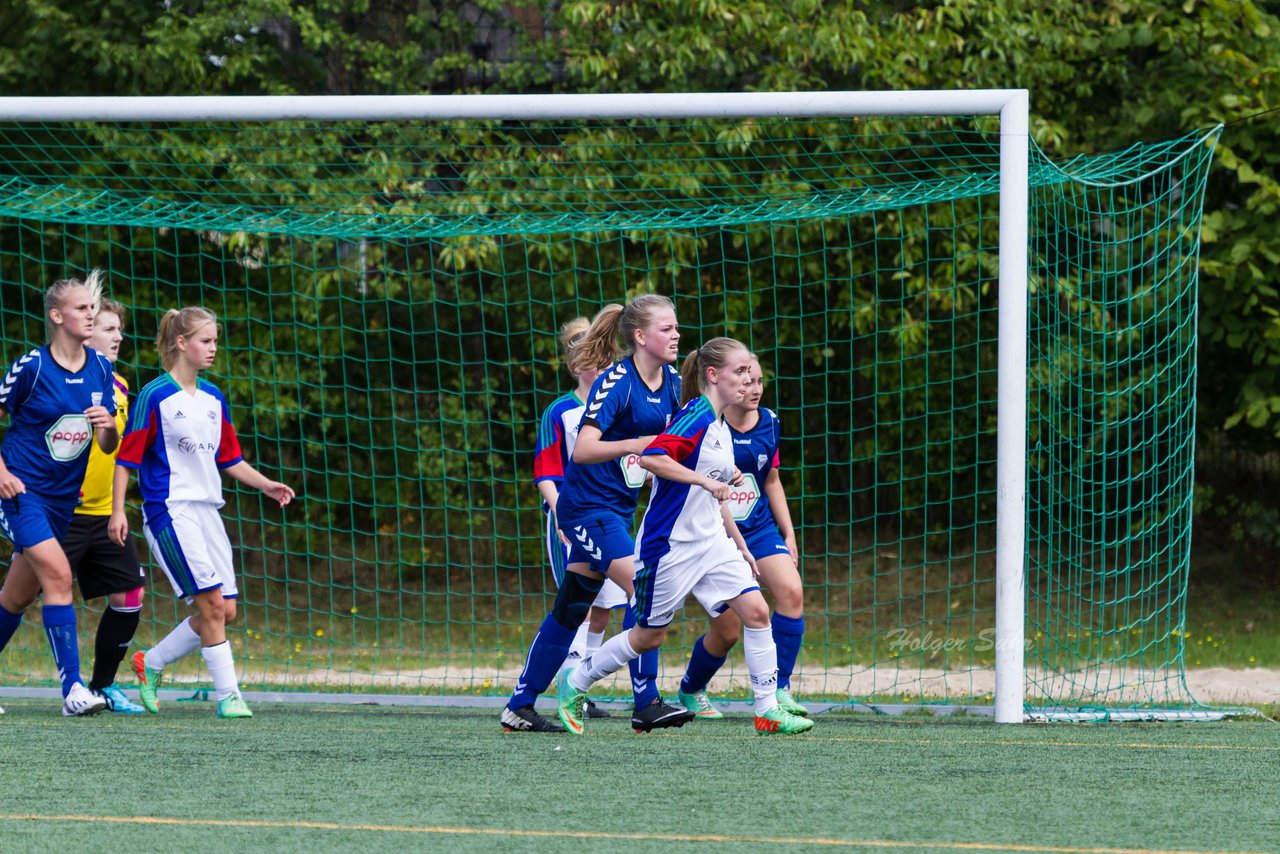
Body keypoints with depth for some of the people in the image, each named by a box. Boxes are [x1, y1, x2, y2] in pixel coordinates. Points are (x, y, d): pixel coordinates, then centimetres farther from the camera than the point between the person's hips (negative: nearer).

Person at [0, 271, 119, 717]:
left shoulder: (100, 369, 4)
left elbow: (107, 446, 7)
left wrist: (108, 426, -16)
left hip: (63, 497, 6)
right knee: (58, 574, -21)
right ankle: (72, 688, -22)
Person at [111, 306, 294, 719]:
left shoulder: (213, 398, 14)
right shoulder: (155, 396, -7)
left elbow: (229, 459, 22)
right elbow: (127, 457, -6)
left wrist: (265, 484, 9)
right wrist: (117, 511, -11)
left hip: (206, 509, 7)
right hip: (170, 510, -7)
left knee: (224, 609, 3)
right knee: (212, 602, -13)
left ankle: (151, 662, 21)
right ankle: (228, 696, -8)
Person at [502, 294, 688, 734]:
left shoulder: (671, 381, 5)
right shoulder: (617, 383, -19)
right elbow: (583, 450, -27)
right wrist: (638, 444, -36)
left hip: (618, 507, 8)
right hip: (588, 504, -8)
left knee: (571, 609, 10)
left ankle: (519, 707, 16)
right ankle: (646, 703, -16)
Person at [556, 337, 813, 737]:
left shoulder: (720, 427, 12)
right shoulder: (695, 416, -16)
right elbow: (650, 458, -31)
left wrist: (741, 546, 23)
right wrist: (705, 481, -32)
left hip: (711, 541, 8)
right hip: (670, 543, -8)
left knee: (756, 611, -7)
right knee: (650, 634, 5)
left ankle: (768, 711, -4)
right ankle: (574, 684, 25)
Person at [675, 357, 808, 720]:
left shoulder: (769, 423, 4)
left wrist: (788, 533, 13)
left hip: (760, 529, 5)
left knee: (791, 592, -21)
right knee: (727, 631, -3)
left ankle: (778, 689, -15)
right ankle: (689, 692, 27)